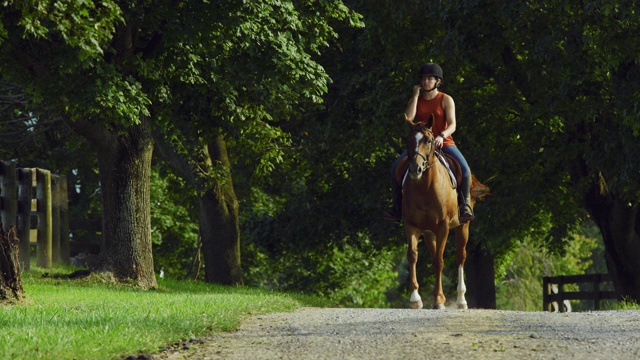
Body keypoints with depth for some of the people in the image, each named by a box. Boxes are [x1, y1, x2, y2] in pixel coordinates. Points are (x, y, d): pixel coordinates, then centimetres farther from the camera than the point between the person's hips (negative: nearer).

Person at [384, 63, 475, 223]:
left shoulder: (446, 100, -1)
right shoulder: (415, 100, 8)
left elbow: (452, 125, -11)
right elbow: (408, 119, -10)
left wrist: (442, 136, -32)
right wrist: (416, 96, -8)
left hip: (444, 143, -2)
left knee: (464, 168, -28)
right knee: (396, 167, -19)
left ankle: (466, 204, -7)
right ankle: (397, 207, -7)